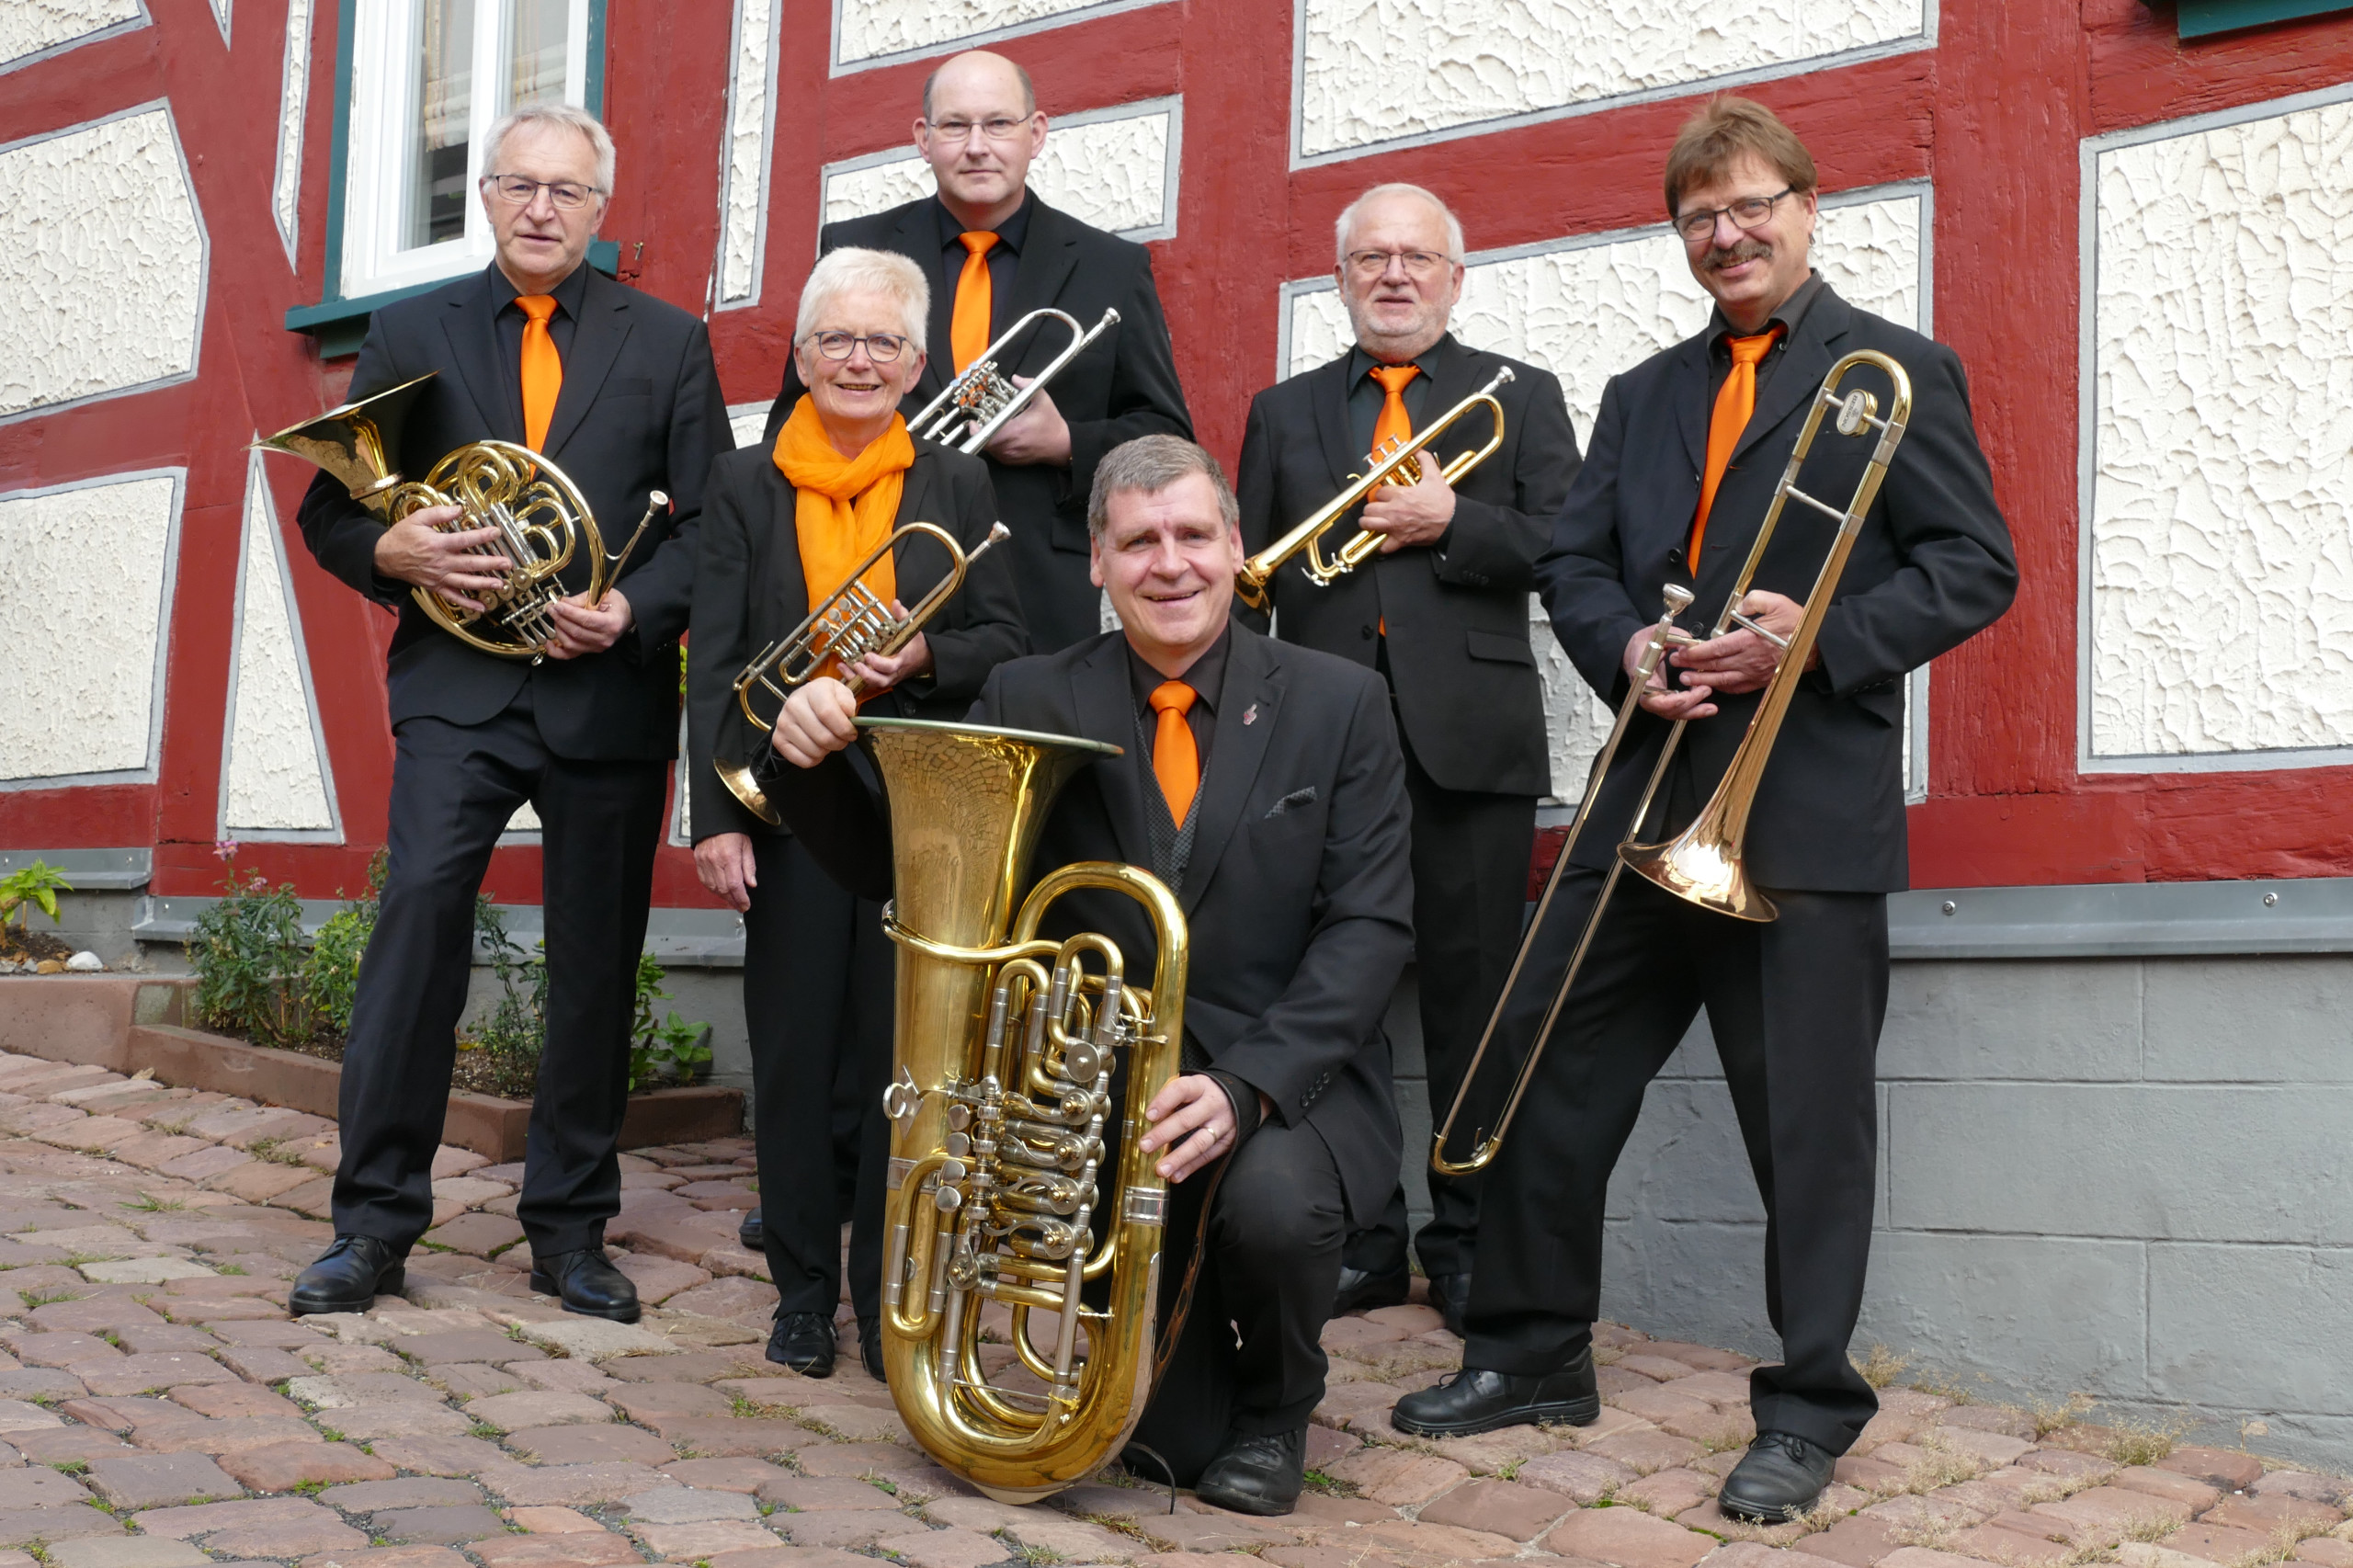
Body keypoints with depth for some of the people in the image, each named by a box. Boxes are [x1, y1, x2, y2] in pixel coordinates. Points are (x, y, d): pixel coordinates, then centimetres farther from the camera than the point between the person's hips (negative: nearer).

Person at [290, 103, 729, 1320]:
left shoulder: (669, 342, 9)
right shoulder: (409, 333, 11)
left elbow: (711, 519, 4)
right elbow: (332, 510, 11)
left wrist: (636, 608, -13)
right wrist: (396, 552, -11)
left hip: (610, 691, 0)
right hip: (458, 680, 0)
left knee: (596, 961, 4)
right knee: (418, 912, -14)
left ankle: (570, 1230, 16)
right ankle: (374, 1222, -3)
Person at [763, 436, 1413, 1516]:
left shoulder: (1339, 704, 0)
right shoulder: (1032, 700, 4)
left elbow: (1370, 923, -7)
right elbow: (901, 865, 1)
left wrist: (1246, 1085, -23)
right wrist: (813, 760, -21)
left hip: (1288, 1073, 0)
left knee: (1275, 1201, -31)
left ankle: (1274, 1409, 6)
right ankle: (1185, 1416, 7)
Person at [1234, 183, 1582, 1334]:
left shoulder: (1521, 397, 12)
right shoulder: (1284, 410, 18)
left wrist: (1453, 523, -12)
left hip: (1469, 733, -2)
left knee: (1472, 1001, 1)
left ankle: (1469, 1249, 11)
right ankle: (1360, 1241, 13)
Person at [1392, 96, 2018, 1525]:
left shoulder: (1896, 373, 3)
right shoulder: (1642, 396, 19)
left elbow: (1979, 566, -3)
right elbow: (1575, 562, 14)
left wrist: (1823, 638, -17)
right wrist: (1627, 650, -7)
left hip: (1810, 805, -5)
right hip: (1649, 800, 5)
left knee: (1807, 1115, 0)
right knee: (1550, 1072, 7)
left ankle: (1811, 1404, 15)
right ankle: (1536, 1354, 22)